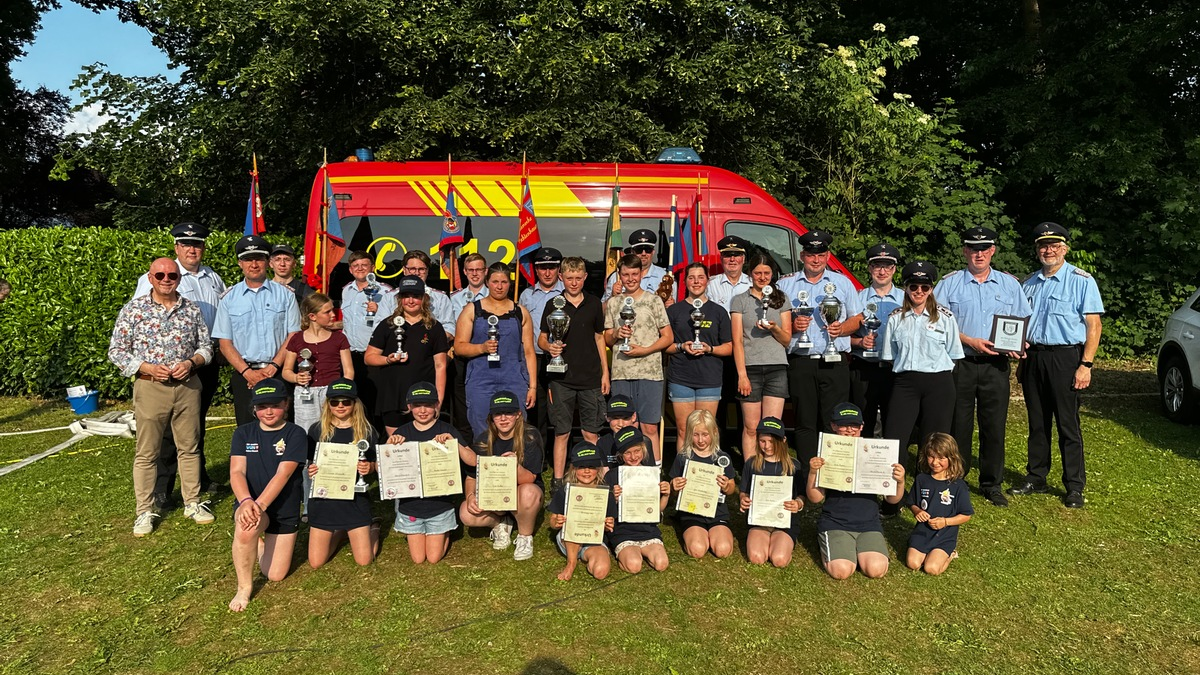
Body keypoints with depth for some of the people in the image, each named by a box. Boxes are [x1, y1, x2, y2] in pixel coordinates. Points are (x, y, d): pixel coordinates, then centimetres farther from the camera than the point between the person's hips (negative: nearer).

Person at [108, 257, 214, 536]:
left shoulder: (191, 309, 5)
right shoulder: (133, 309, -2)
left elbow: (206, 345, 11)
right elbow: (116, 351, -1)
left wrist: (191, 362, -9)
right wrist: (149, 368, -14)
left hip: (188, 386, 2)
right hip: (150, 387, -2)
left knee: (189, 447, 11)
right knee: (146, 452, 5)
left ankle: (192, 502, 24)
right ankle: (144, 511, 17)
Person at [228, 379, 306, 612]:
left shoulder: (295, 434, -8)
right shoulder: (243, 433, 1)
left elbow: (283, 474, -18)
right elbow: (236, 472, -11)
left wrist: (259, 505, -31)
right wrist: (246, 501, -30)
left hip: (284, 508, 0)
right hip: (249, 502, 0)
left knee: (275, 576, 3)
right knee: (245, 528, -37)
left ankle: (263, 541, 36)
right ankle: (244, 587, -11)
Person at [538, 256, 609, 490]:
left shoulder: (594, 303, 8)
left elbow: (599, 337, 14)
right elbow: (541, 338, 6)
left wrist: (605, 372, 10)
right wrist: (549, 346, -18)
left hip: (591, 378, 2)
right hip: (561, 378, -1)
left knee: (592, 433, 3)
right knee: (562, 433, 4)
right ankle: (557, 480, 13)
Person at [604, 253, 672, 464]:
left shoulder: (653, 300, 4)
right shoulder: (613, 303, 13)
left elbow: (667, 337, 2)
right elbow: (607, 340, 16)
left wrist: (644, 350, -12)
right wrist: (616, 334, -6)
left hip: (649, 373, -3)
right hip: (621, 374, 3)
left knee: (649, 427, -3)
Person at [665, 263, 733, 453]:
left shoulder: (718, 312, 11)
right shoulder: (674, 310, 9)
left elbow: (728, 348, 10)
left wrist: (709, 348, -9)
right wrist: (681, 347, -10)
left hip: (710, 379, 0)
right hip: (680, 378, 0)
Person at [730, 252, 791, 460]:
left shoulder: (781, 300, 14)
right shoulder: (740, 301, 9)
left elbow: (787, 339, 12)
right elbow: (737, 340, 2)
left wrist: (774, 328, -10)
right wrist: (742, 374, -7)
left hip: (777, 368, 1)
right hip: (750, 367, -1)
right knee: (751, 427, -1)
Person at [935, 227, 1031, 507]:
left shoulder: (1010, 284, 12)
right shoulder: (949, 284, 4)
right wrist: (969, 341, -14)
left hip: (995, 365, 2)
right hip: (959, 364, -2)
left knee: (995, 425, 4)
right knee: (957, 424, 2)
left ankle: (992, 484, 17)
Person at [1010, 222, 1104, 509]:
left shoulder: (1082, 281, -3)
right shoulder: (1029, 283, 14)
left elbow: (1093, 326, -7)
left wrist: (1085, 365, -14)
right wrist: (1020, 360, 13)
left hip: (1065, 358, -5)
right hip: (1033, 356, 5)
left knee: (1068, 425, -2)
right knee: (1037, 423, 11)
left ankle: (1075, 487, 8)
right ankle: (1036, 479, 21)